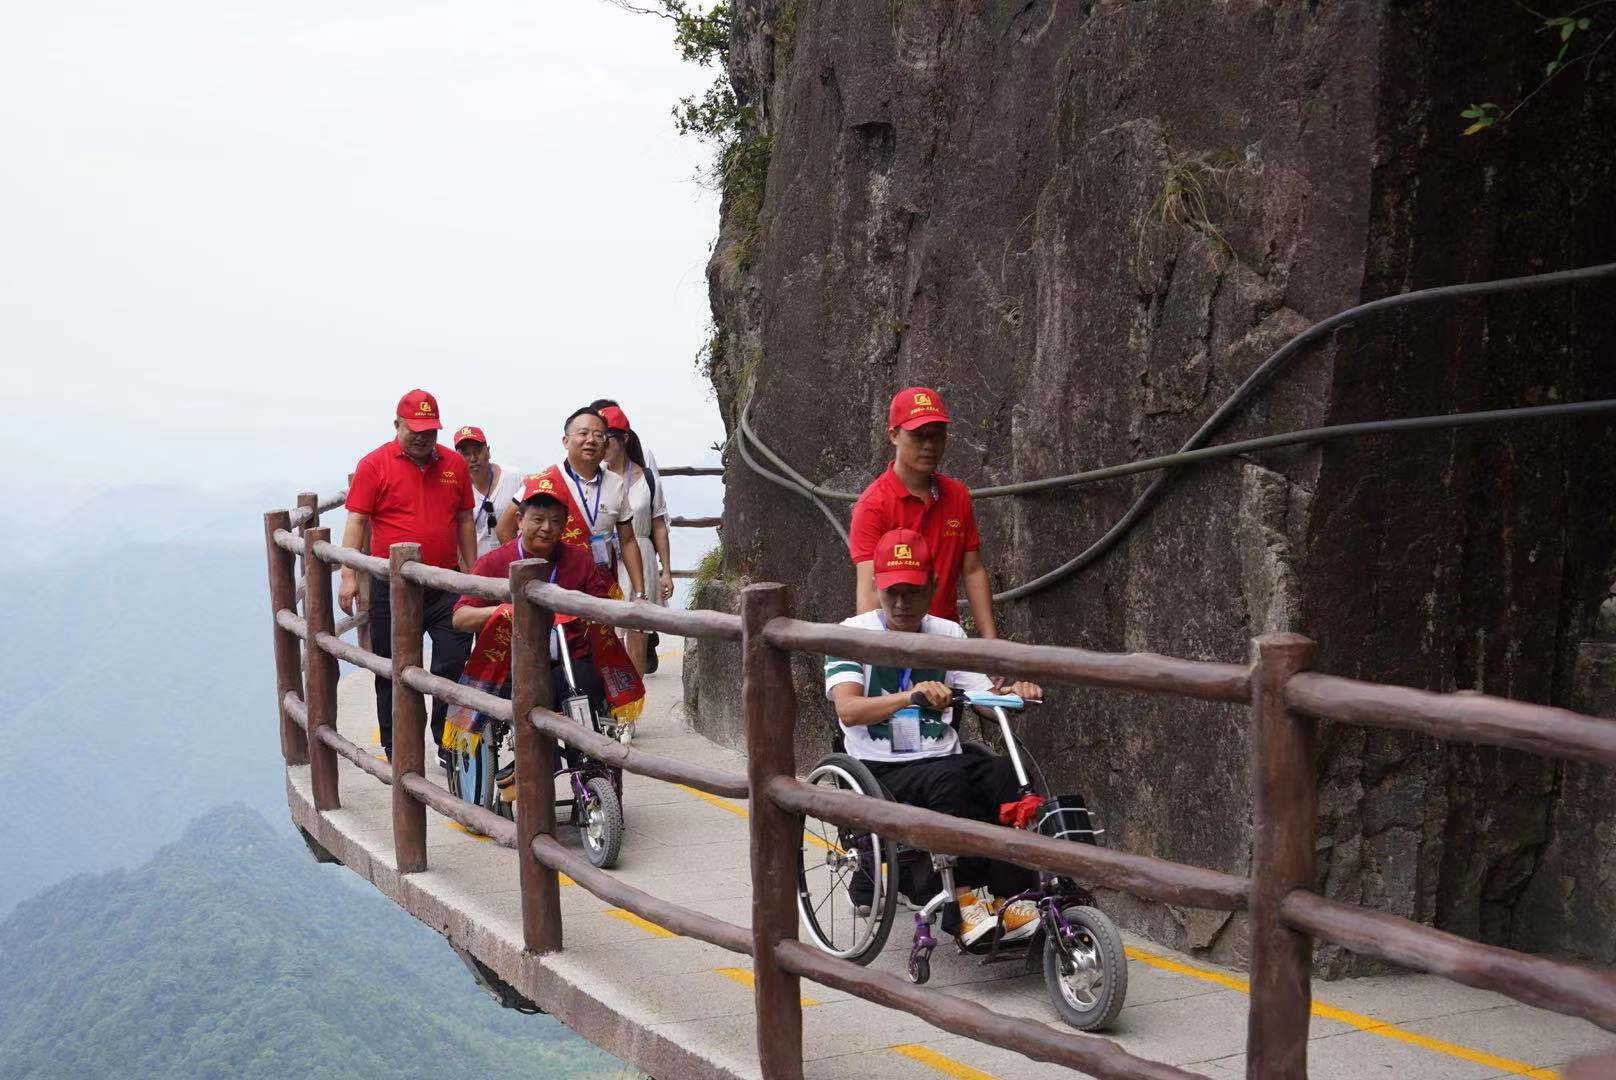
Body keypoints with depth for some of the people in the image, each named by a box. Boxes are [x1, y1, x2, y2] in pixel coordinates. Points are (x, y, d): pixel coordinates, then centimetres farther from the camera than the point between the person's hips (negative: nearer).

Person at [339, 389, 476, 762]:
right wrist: (349, 576, -11)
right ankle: (396, 753, 17)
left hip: (445, 584, 3)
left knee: (456, 665, -1)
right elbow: (356, 521, -4)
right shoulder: (374, 464, -2)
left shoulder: (454, 464, 8)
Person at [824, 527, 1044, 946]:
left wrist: (1014, 692, -22)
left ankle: (1010, 897, -21)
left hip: (943, 758, 4)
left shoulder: (948, 633, 12)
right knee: (949, 776, -35)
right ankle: (967, 895, -23)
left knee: (1006, 773, -26)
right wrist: (910, 695, -37)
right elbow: (848, 709, -20)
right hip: (882, 770, -4)